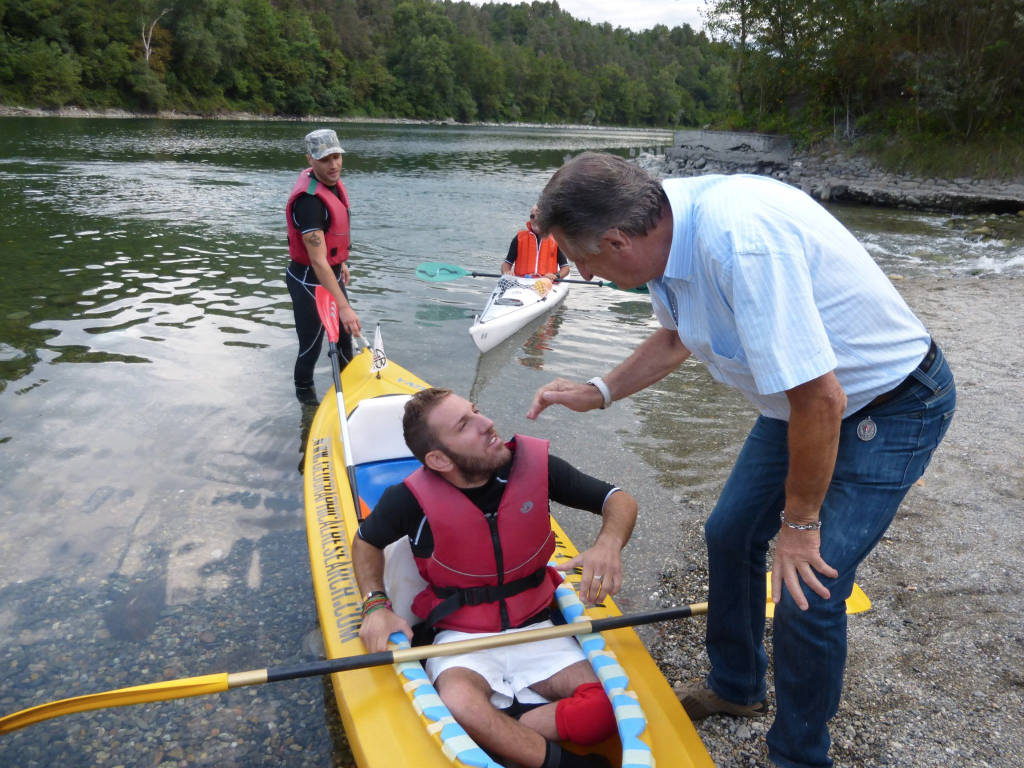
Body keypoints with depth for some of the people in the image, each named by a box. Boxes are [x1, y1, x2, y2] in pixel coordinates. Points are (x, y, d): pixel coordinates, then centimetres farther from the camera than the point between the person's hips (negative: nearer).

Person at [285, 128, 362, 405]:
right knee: (311, 346, 7)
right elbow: (318, 262, -36)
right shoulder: (309, 200, -31)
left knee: (345, 331, 25)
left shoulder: (332, 182, -2)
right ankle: (304, 393, 32)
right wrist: (343, 307, -39)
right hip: (309, 281, -9)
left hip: (332, 274, 9)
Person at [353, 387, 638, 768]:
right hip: (461, 638, -2)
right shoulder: (413, 498, -17)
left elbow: (619, 500, -3)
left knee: (606, 708, -21)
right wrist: (376, 605, -11)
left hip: (535, 630, 3)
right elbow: (366, 541, 5)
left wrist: (609, 543, -25)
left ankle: (491, 733, -9)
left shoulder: (533, 462, -13)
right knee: (459, 705, -36)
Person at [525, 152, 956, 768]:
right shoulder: (669, 231, -8)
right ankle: (736, 688, 39)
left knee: (806, 595, -10)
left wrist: (800, 521, -20)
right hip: (806, 397, 9)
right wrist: (597, 392, 3)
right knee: (731, 534, 15)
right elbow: (676, 338, 13)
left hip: (892, 409, -8)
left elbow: (821, 400, -34)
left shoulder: (740, 241, -38)